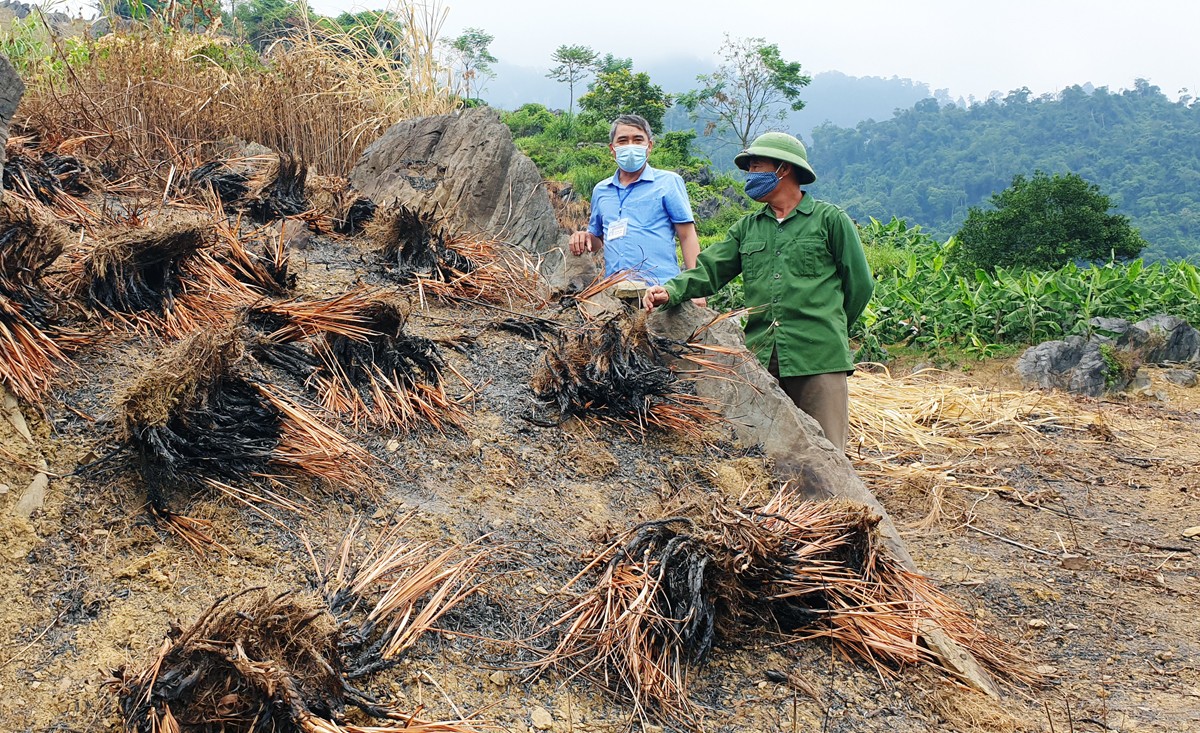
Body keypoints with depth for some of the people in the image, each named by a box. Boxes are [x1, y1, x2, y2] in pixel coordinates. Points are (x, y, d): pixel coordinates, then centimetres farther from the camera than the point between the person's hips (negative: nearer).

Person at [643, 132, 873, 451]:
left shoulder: (830, 220, 6)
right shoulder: (747, 228, 18)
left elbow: (860, 284, 9)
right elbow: (710, 268, 6)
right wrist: (672, 290, -13)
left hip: (818, 359, -4)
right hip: (760, 359, 4)